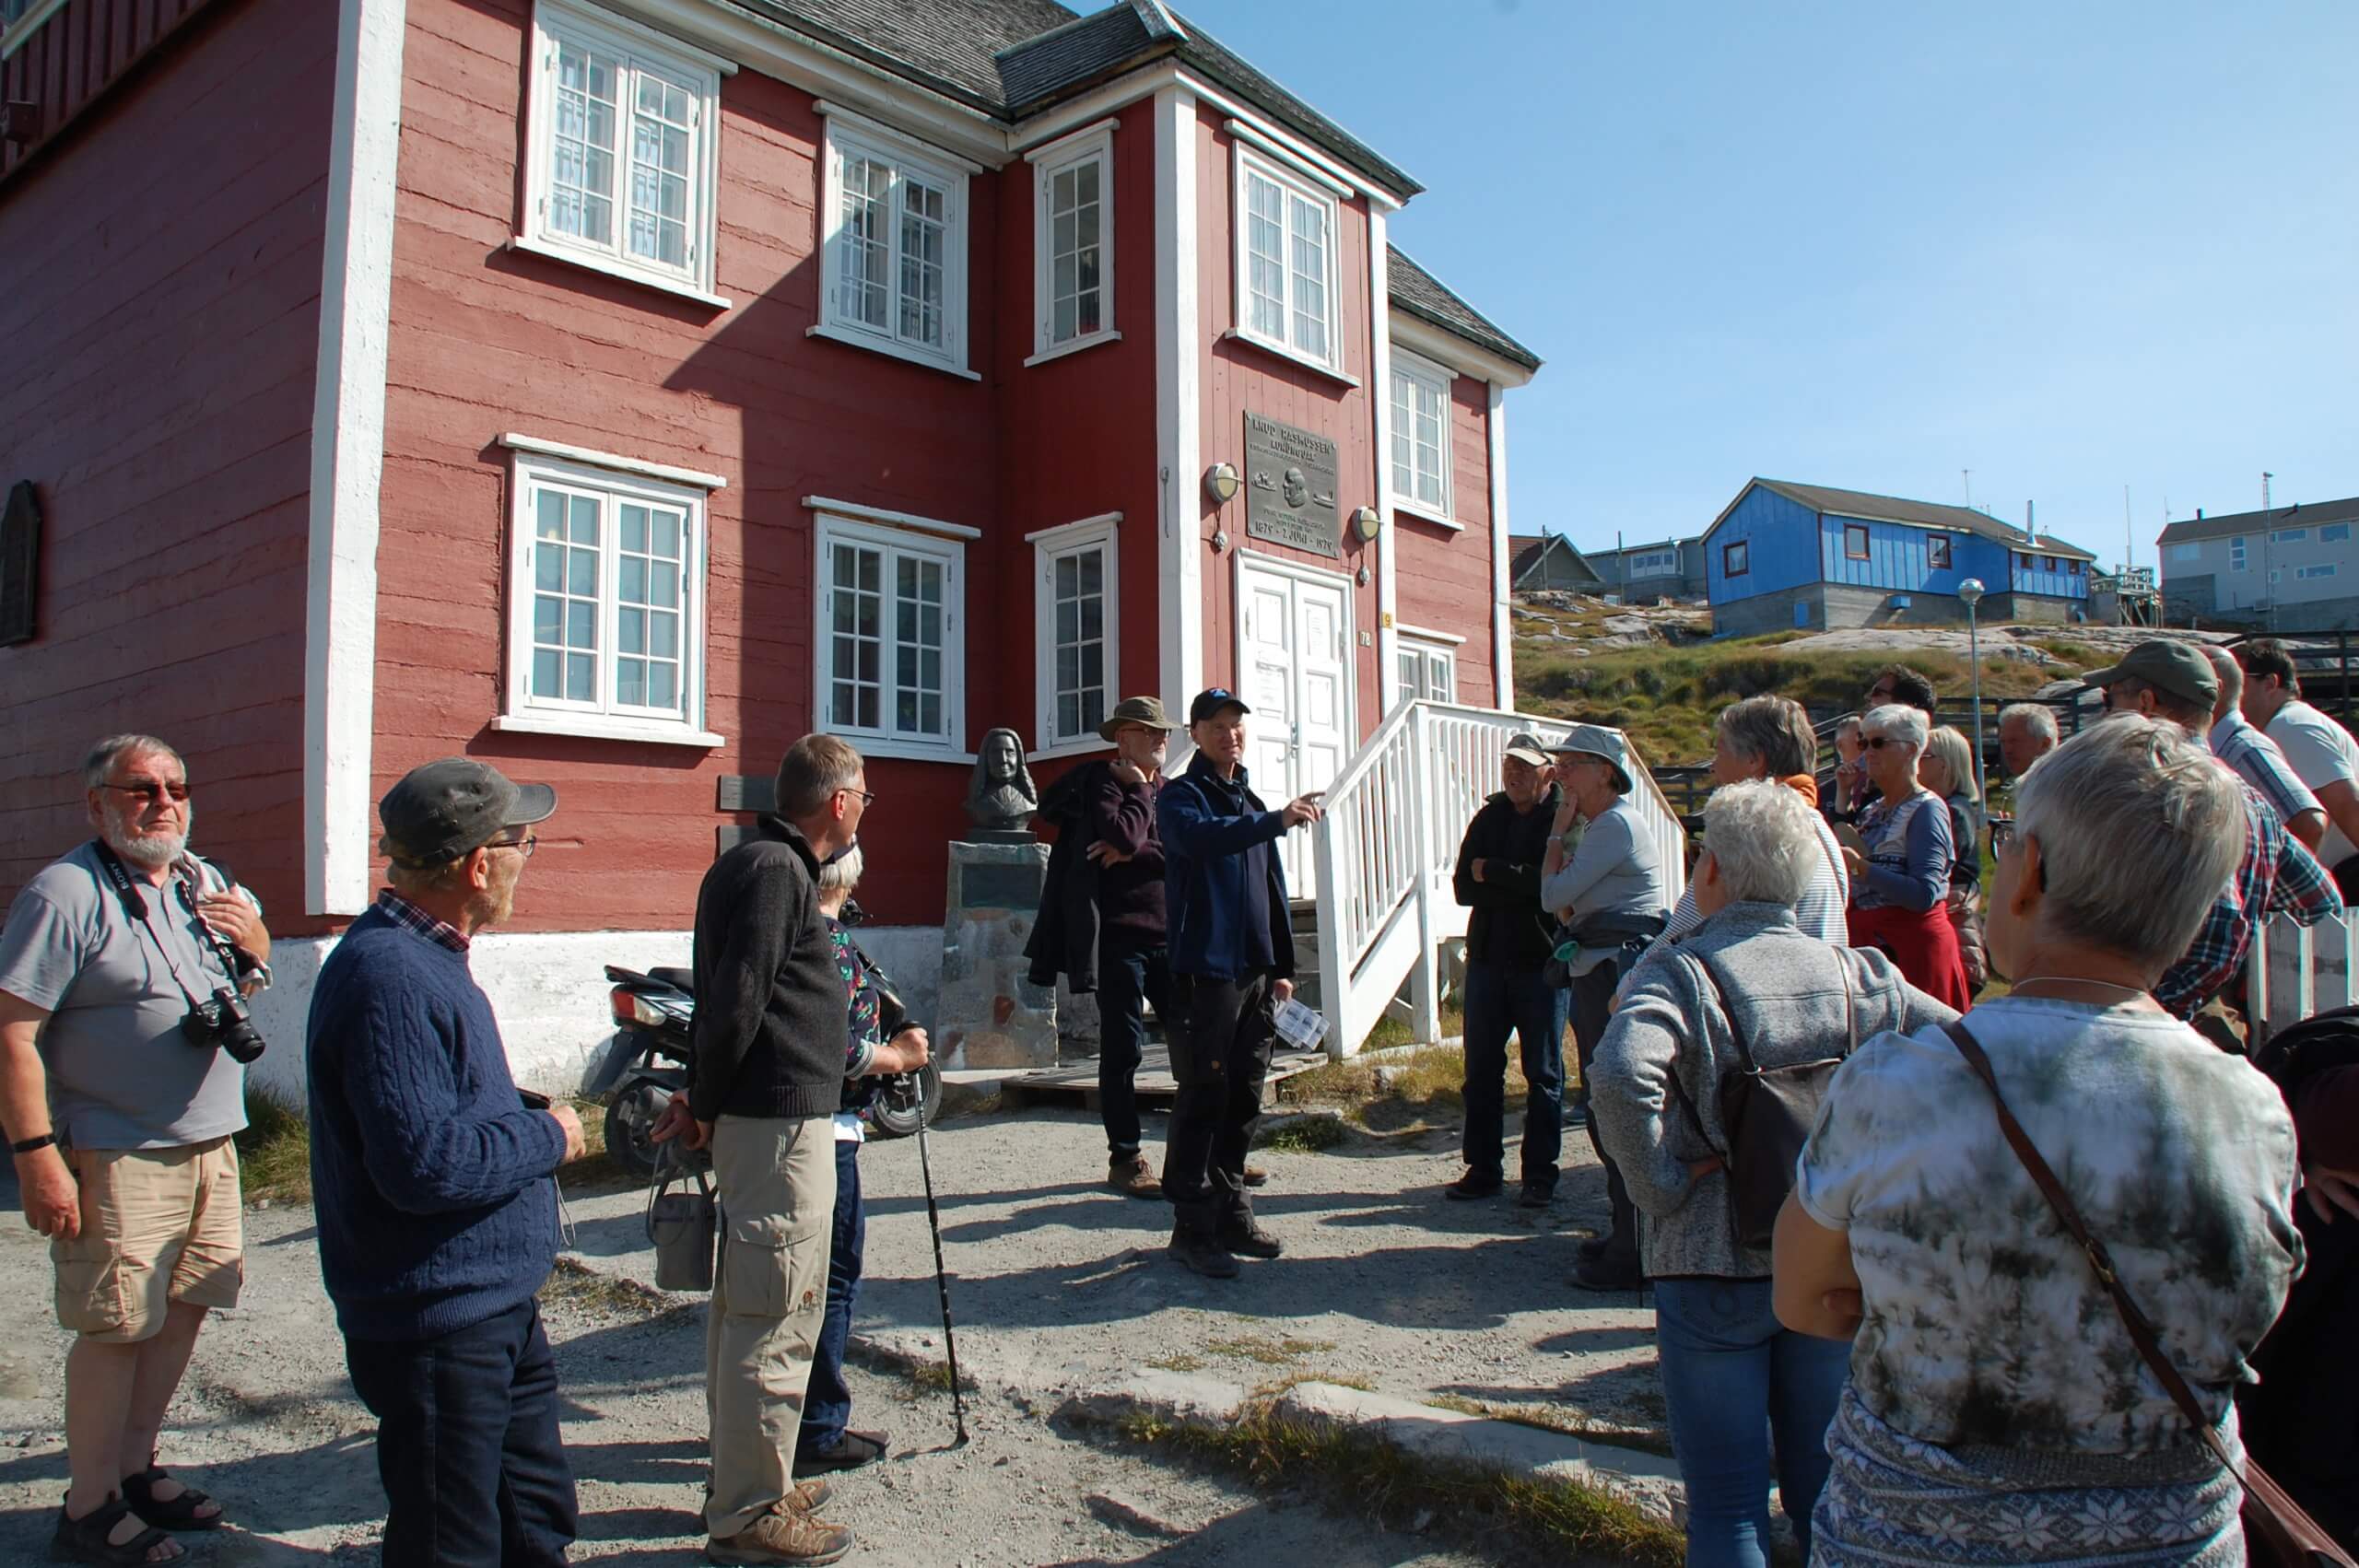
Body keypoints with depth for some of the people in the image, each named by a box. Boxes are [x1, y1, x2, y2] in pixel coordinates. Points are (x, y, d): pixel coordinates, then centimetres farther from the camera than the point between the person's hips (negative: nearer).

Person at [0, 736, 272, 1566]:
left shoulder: (207, 883, 9)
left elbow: (249, 981, 26)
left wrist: (253, 942, 1)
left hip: (210, 1147, 7)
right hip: (117, 1161, -7)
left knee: (183, 1308, 15)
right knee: (116, 1327, -1)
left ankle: (134, 1470, 31)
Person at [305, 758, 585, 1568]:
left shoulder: (425, 957, 10)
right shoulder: (390, 975, -24)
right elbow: (423, 1164, -30)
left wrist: (532, 1116, 6)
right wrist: (545, 1137, -16)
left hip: (496, 1308, 10)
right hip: (436, 1325, -10)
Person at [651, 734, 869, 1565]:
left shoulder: (753, 864, 16)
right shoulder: (778, 872, -15)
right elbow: (736, 999, -20)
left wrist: (704, 1100, 9)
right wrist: (706, 1106, -10)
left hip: (753, 1119, 10)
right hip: (784, 1122, -10)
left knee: (744, 1308, 18)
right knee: (776, 1323, -2)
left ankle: (746, 1481, 32)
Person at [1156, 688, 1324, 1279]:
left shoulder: (1250, 803, 19)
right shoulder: (1181, 796, -4)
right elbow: (1201, 836, -28)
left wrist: (1281, 966, 19)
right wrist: (1277, 820, -40)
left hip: (1255, 973, 7)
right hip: (1205, 970, -7)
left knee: (1244, 1099, 11)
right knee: (1203, 1098, -5)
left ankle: (1231, 1212, 22)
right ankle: (1192, 1226, 3)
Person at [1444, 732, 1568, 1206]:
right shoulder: (1489, 816, 11)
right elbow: (1462, 886, 3)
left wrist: (1492, 873, -11)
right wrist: (1519, 886, -12)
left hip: (1541, 961, -5)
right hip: (1487, 958, 5)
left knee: (1543, 1073, 4)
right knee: (1481, 1070, 8)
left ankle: (1540, 1174, 13)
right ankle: (1483, 1169, 18)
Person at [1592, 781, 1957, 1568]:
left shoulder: (1678, 969, -14)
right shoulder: (1854, 971, -1)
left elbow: (1621, 1076, -32)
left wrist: (1661, 1184, -17)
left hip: (1713, 1269, -4)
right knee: (1826, 1495, 20)